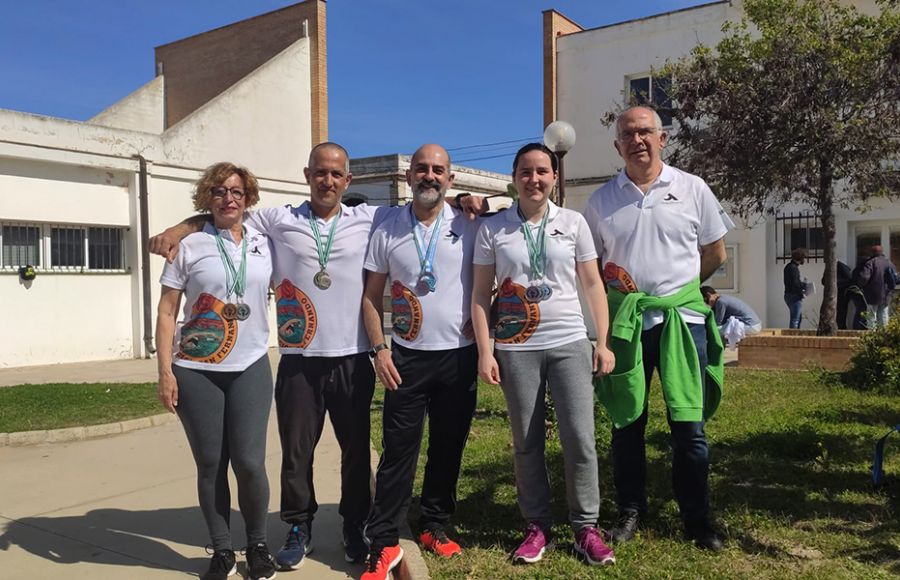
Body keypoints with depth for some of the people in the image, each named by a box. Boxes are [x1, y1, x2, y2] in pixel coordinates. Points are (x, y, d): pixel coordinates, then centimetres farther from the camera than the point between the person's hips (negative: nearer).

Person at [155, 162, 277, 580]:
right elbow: (166, 313, 0)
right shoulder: (190, 246, 1)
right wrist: (165, 372, -6)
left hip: (250, 368, 1)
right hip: (195, 371, -1)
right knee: (210, 465, 6)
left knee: (249, 462, -3)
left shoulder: (264, 243, 7)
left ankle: (258, 545, 19)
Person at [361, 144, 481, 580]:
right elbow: (371, 295, 5)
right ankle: (383, 543, 10)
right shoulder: (387, 230, 2)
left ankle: (435, 527, 28)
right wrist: (379, 348, -3)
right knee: (398, 450, 0)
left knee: (448, 448, 11)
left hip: (460, 355, 1)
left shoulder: (468, 226, 1)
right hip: (406, 358, -1)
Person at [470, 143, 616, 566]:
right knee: (526, 443, 8)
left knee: (580, 438, -1)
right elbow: (481, 293, 2)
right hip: (516, 349, 0)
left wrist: (604, 341, 1)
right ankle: (537, 526, 22)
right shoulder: (492, 229, 2)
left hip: (570, 344, 0)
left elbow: (593, 284, 6)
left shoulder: (573, 223, 4)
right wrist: (484, 351, -4)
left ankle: (586, 527, 15)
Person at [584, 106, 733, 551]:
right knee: (626, 422, 9)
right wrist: (612, 283, -3)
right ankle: (630, 511, 24)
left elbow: (715, 253, 10)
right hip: (624, 320, 1)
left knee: (689, 425, 3)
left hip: (682, 317, -1)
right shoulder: (601, 200, 7)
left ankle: (697, 518, 20)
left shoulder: (692, 189, 4)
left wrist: (676, 286, 7)